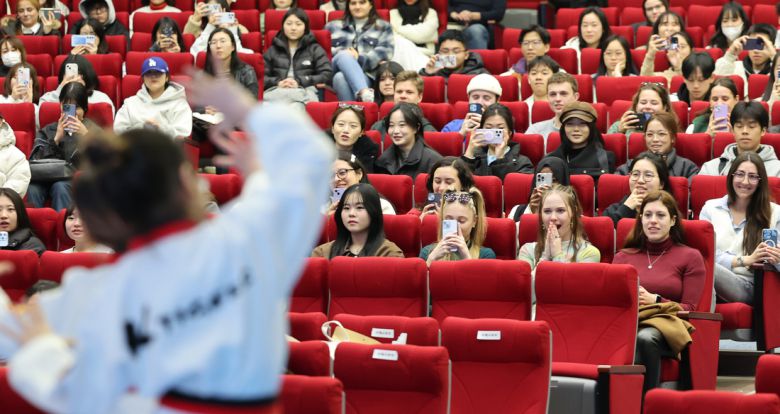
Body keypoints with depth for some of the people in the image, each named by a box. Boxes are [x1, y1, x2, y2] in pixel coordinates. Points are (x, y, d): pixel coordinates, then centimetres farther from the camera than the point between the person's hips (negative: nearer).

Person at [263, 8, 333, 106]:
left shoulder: (315, 49, 21)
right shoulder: (273, 50, 26)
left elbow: (327, 75, 7)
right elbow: (261, 76, 16)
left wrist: (299, 82, -6)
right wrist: (277, 82, -6)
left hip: (305, 92, -1)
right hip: (276, 91, 1)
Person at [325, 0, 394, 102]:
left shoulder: (383, 27, 24)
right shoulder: (333, 26, 31)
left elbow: (385, 52, 6)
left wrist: (360, 58, -10)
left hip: (367, 75, -1)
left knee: (341, 77, -36)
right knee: (344, 55, -36)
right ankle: (364, 93, -59)